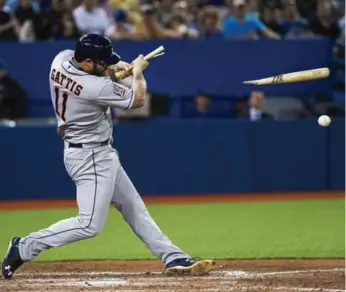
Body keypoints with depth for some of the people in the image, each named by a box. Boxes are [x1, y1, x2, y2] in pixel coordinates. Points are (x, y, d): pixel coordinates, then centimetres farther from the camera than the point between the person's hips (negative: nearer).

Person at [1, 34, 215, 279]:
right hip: (90, 157, -10)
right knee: (90, 224, -12)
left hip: (99, 155, 10)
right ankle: (25, 248, -6)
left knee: (135, 210, 12)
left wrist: (115, 67, 1)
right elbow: (138, 100, -12)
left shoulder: (62, 59, -7)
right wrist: (137, 71, 6)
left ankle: (175, 259, 15)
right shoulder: (96, 88, -28)